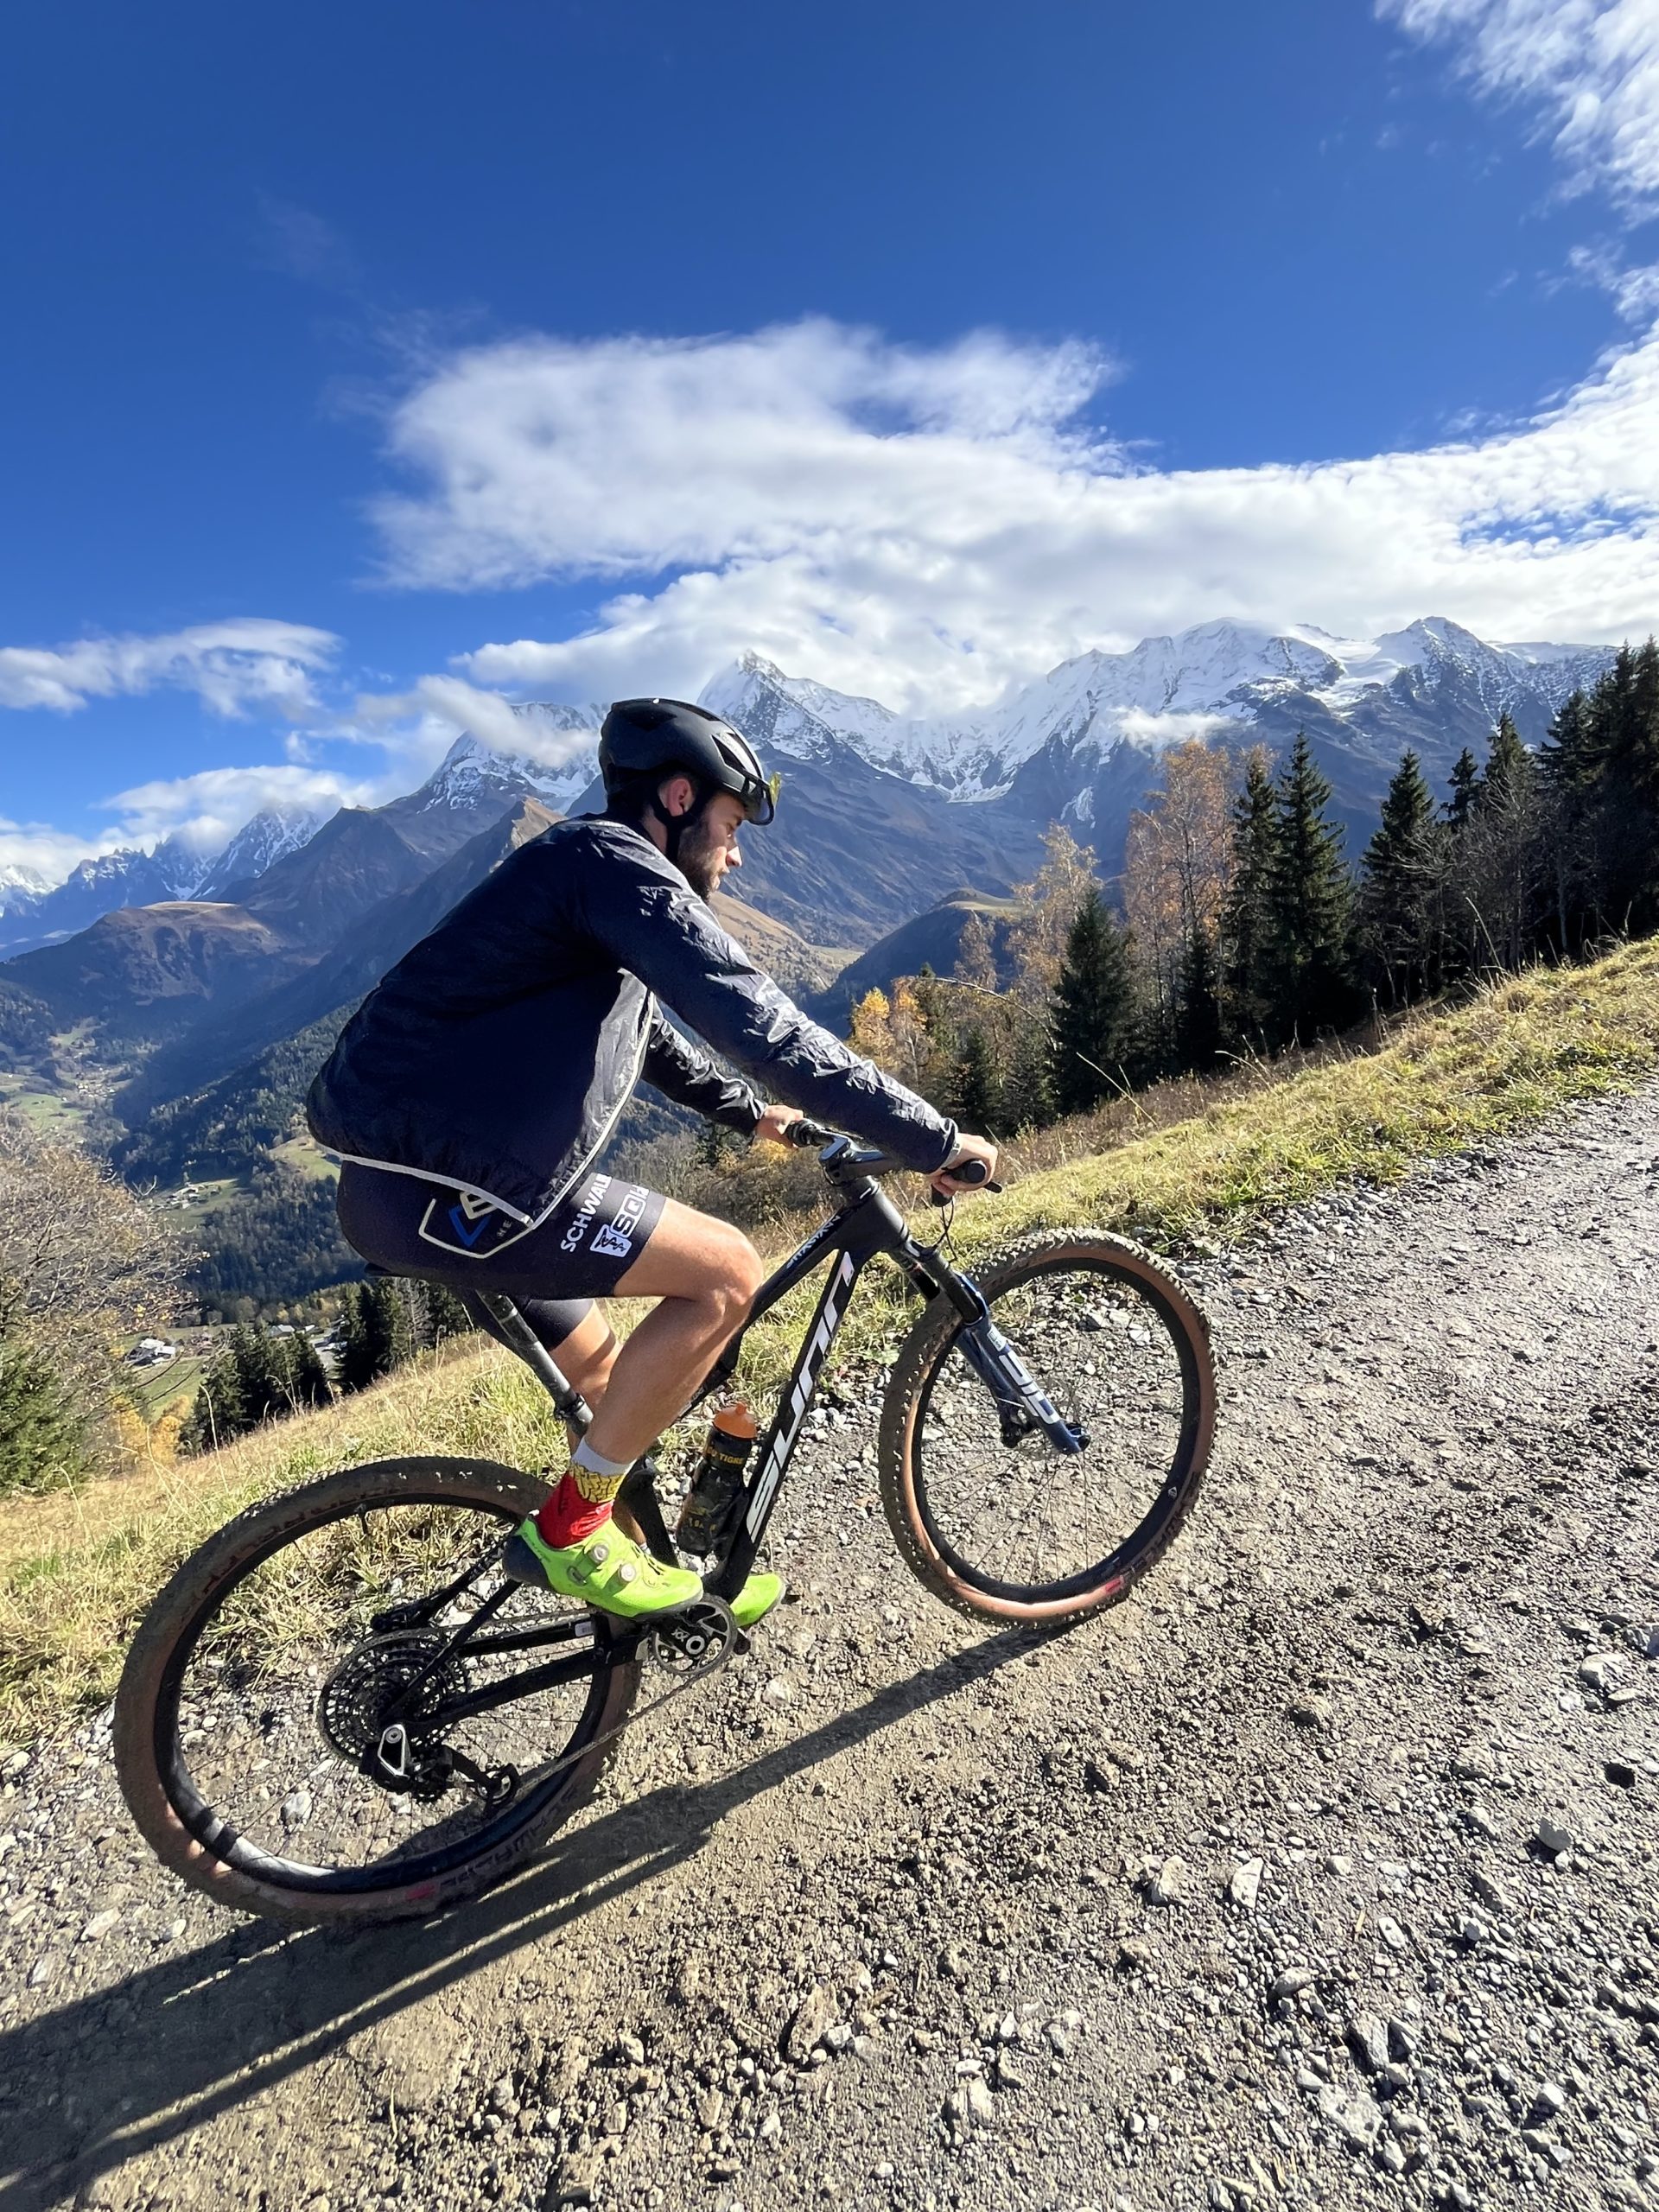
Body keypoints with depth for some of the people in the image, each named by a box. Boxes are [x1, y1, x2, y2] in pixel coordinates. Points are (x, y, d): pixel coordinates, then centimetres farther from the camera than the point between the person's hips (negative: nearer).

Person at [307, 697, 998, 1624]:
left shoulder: (587, 878, 20)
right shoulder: (617, 865, -13)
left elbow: (650, 1035, 34)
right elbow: (763, 1027, -23)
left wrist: (750, 1113, 39)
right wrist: (936, 1142, -17)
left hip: (413, 1177, 10)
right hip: (440, 1190, -10)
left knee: (612, 1392, 19)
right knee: (727, 1271, -10)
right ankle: (571, 1531, 2)